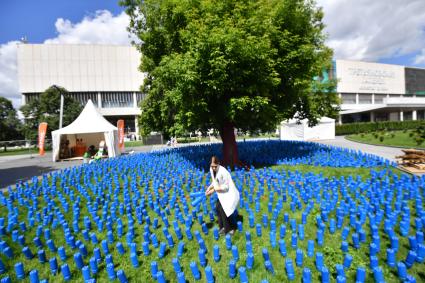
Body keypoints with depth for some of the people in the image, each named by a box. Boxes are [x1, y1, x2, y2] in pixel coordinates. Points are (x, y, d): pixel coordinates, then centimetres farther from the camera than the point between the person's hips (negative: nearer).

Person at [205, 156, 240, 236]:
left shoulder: (223, 172, -30)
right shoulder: (212, 169, -6)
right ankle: (223, 226, 24)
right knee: (217, 207, 4)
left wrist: (214, 190, -22)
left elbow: (225, 187, -24)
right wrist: (209, 188, -5)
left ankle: (231, 228, 13)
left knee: (223, 209, -10)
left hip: (230, 193, -8)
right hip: (222, 193, 8)